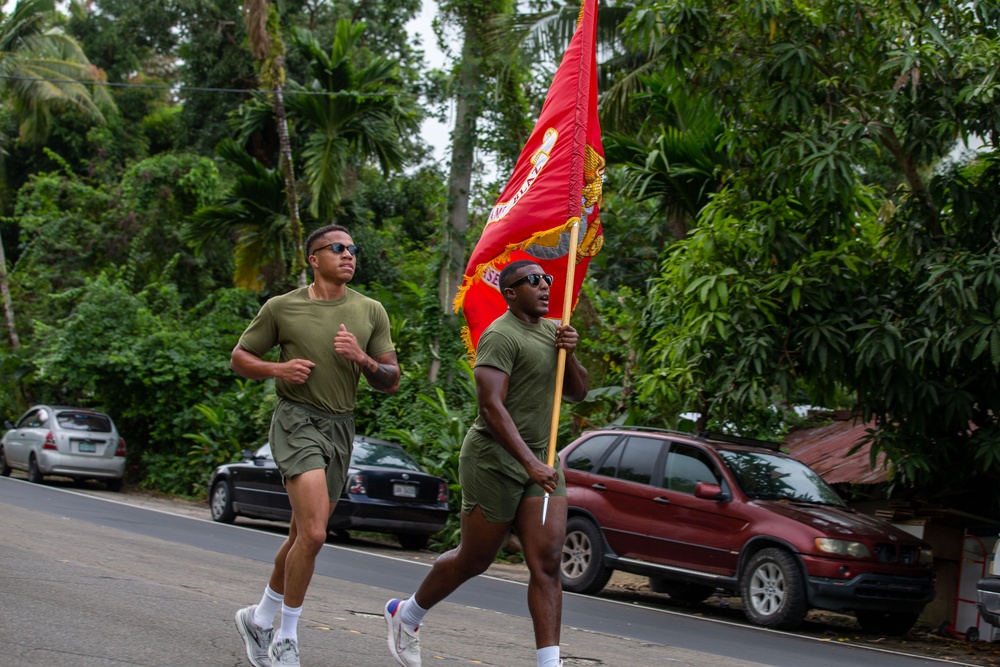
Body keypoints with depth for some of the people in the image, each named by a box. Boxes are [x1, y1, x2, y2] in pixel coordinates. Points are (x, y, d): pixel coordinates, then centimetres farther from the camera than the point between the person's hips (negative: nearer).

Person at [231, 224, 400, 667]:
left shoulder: (370, 312, 8)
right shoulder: (282, 307, -1)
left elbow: (391, 382, 9)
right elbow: (239, 358, 8)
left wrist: (362, 359, -12)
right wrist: (277, 369, -12)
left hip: (340, 427, 5)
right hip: (297, 419, -5)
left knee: (303, 537, 12)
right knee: (313, 534, -20)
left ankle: (260, 618, 32)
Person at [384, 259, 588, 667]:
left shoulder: (551, 331, 13)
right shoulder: (501, 336, -15)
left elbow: (577, 393, 16)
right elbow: (492, 407, -24)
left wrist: (568, 354, -4)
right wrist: (530, 463, -31)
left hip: (540, 459, 7)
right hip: (495, 461, -7)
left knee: (548, 562, -5)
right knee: (474, 560, 6)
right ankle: (406, 615, 31)